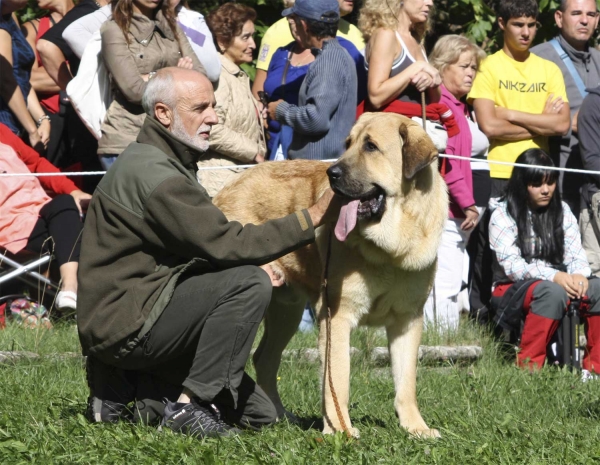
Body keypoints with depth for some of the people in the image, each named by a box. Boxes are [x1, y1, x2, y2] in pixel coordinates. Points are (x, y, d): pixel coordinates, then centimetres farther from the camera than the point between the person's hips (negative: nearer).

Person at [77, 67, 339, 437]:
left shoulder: (169, 162, 15)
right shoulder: (151, 171, -19)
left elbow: (205, 246, 15)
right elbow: (225, 243, -24)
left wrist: (248, 263, -5)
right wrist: (314, 218, -22)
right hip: (124, 324, -10)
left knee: (258, 413, 8)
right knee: (249, 284, -24)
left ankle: (127, 388, 11)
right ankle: (191, 406, -19)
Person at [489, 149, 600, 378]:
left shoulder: (562, 211, 13)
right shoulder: (503, 215, -4)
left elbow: (576, 254, 5)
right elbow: (511, 265, -15)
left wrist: (578, 274, -21)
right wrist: (554, 276, -29)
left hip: (560, 282, 5)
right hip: (513, 290, -5)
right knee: (553, 292, -38)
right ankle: (529, 365, -32)